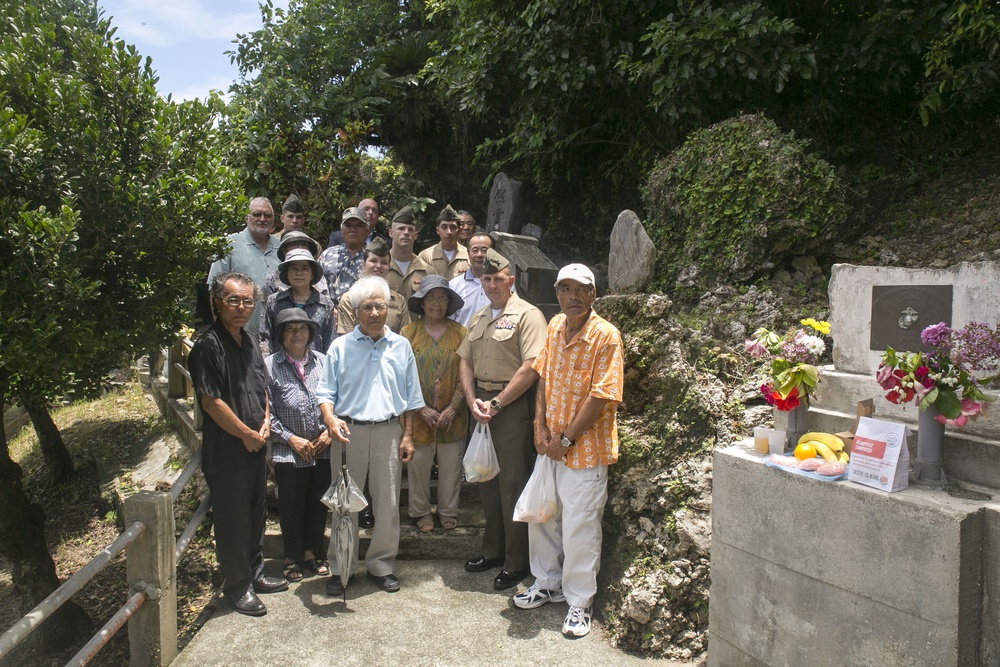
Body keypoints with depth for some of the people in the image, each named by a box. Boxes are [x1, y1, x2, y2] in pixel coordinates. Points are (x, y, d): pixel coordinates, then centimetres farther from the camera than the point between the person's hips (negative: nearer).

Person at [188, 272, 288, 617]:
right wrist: (248, 434, -13)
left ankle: (255, 574, 34)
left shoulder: (250, 342, 10)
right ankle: (237, 586, 20)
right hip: (226, 452, -8)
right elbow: (211, 401, -19)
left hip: (256, 447, 8)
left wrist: (266, 423, 2)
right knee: (232, 520, 5)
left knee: (255, 514, 18)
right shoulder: (209, 345, -15)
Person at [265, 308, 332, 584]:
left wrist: (330, 430, -5)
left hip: (324, 449, 3)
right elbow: (266, 412, -7)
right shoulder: (270, 366, -5)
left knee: (318, 504, 13)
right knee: (291, 506, 9)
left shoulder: (323, 361, 3)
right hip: (289, 452, -3)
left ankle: (311, 554, 32)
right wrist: (292, 439, -11)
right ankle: (292, 558, 29)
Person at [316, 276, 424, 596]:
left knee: (388, 503, 7)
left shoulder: (401, 347, 6)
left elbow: (410, 397, 10)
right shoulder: (340, 347, 2)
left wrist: (407, 436, 4)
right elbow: (326, 392, 0)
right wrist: (330, 420, -19)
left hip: (389, 431, 1)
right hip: (349, 431, -1)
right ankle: (341, 568, 19)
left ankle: (381, 564, 23)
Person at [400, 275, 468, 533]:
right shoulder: (409, 332, 1)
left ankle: (448, 510, 26)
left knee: (451, 464, 8)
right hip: (418, 415, -1)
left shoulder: (460, 333, 4)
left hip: (452, 415, 1)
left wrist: (453, 408, -9)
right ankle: (421, 512, 24)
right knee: (418, 463, 5)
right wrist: (422, 409, -11)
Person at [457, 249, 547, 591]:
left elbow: (531, 369, -18)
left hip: (512, 406, -7)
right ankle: (493, 550, 30)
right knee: (487, 480, 15)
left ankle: (516, 562, 13)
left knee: (512, 485, -1)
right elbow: (465, 361, 14)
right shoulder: (478, 318, 16)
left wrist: (495, 404, -16)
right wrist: (473, 401, -2)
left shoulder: (527, 315, -9)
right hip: (481, 404, 7)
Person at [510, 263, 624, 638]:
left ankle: (579, 603, 22)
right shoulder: (555, 327, 5)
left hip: (585, 448, -7)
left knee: (579, 530, 3)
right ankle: (547, 584, 39)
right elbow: (543, 377, 9)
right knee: (541, 516, 18)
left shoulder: (606, 336, -16)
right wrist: (541, 426, -2)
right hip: (550, 445, 7)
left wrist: (566, 439, -16)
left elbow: (601, 397, -19)